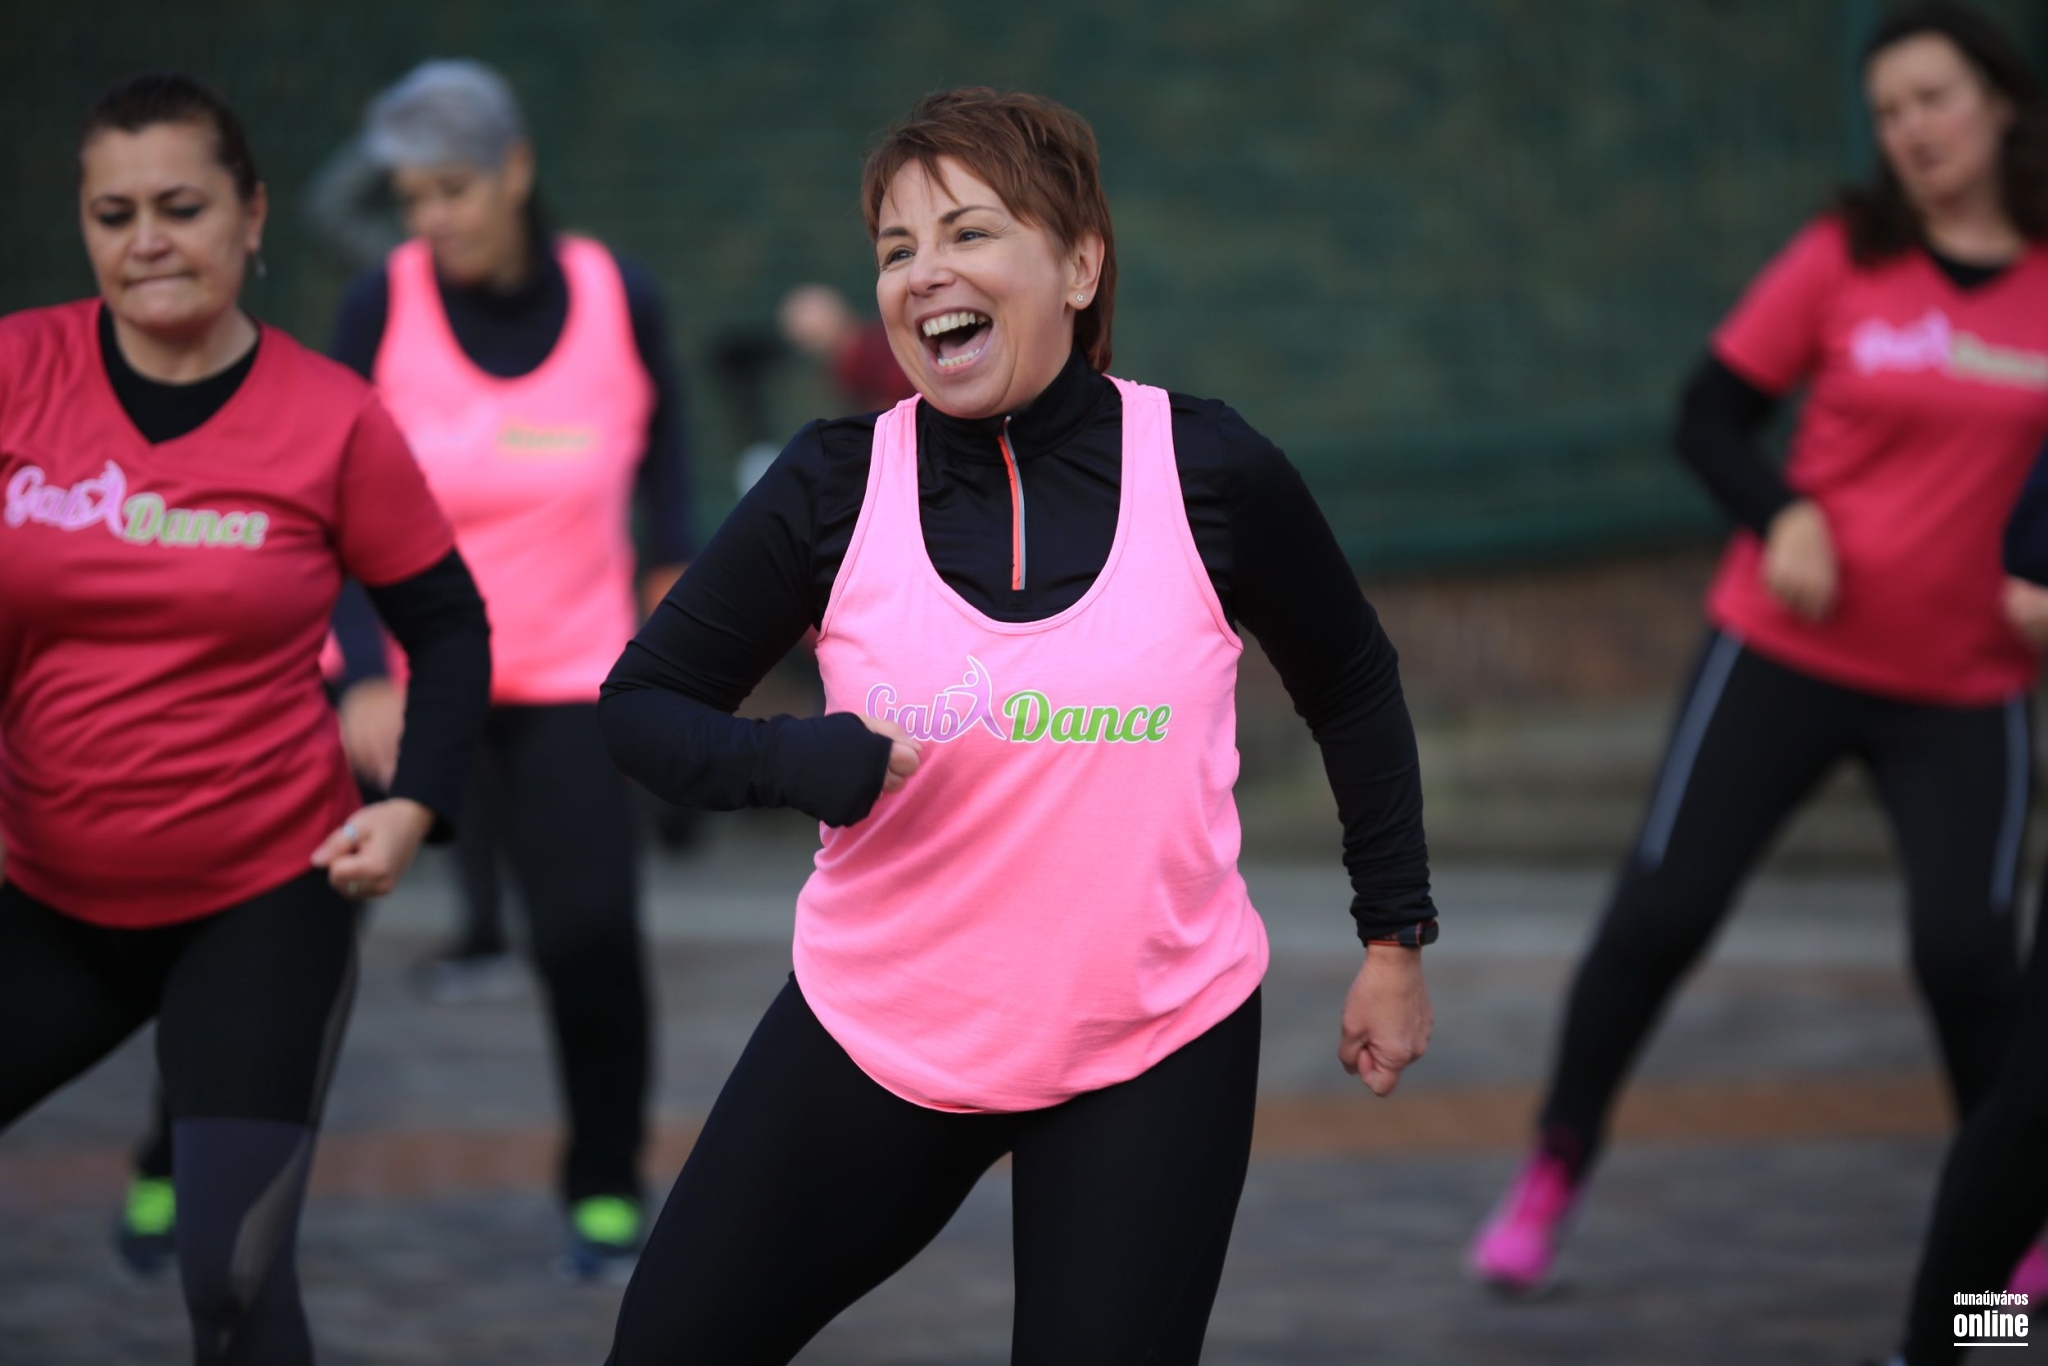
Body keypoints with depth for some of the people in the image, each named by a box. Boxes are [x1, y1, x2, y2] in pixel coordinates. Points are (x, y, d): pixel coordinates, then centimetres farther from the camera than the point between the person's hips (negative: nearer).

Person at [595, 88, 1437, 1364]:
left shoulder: (1206, 471, -8)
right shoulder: (836, 486, -6)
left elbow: (1352, 686, 8)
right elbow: (642, 703, 0)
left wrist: (1397, 935, 10)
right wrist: (803, 759, -20)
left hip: (1158, 1060, -2)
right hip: (876, 1033, 2)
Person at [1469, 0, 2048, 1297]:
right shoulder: (1845, 257, -3)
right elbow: (1712, 414, 1)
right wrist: (1781, 516, -17)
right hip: (1788, 649, 0)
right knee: (1662, 910, -3)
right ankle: (1555, 1169, 16)